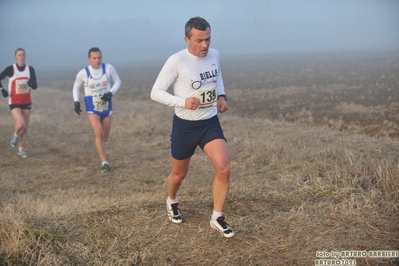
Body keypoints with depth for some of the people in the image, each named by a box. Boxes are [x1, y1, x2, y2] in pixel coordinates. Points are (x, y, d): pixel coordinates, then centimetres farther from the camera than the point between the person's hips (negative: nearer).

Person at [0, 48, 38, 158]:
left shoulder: (30, 69, -2)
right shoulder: (10, 69, -10)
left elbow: (35, 86, -4)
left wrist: (32, 84, -26)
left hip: (26, 102, 3)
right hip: (14, 102, -3)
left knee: (25, 127, 7)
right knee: (21, 124, -21)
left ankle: (21, 149, 23)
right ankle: (15, 135, 14)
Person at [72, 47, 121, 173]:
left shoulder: (108, 68, -10)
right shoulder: (83, 73, -9)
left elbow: (117, 82, 3)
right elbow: (76, 88, 8)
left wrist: (110, 93, -14)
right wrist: (76, 102, -4)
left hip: (106, 107, 2)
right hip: (92, 108, -2)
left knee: (105, 137, 12)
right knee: (99, 133, -20)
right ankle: (104, 162, -12)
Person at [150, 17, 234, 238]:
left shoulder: (215, 55, -1)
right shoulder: (176, 61, -19)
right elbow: (156, 92, -16)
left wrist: (221, 96, 3)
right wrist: (183, 102, -30)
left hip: (211, 123, 4)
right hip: (185, 126, -3)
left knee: (224, 169, -13)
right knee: (179, 174, 15)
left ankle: (217, 218, 5)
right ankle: (172, 202, 49)